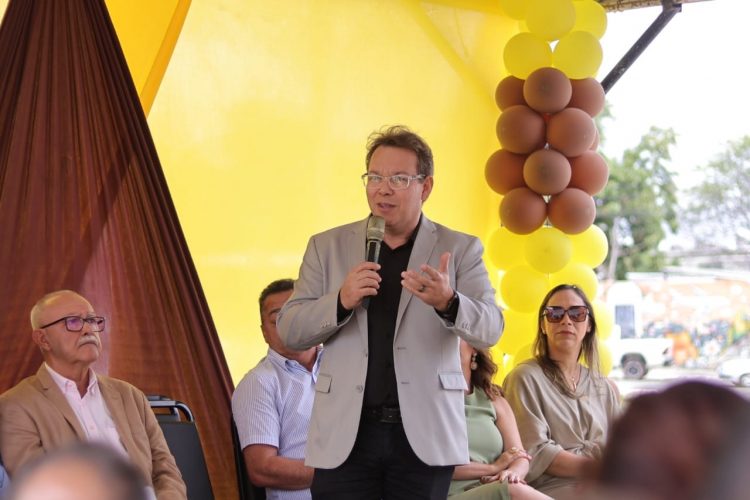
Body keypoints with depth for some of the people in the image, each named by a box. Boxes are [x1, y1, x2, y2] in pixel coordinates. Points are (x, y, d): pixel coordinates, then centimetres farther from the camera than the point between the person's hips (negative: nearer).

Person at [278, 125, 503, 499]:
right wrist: (341, 300, -15)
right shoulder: (327, 246, 9)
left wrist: (448, 302, -27)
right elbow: (289, 331, 5)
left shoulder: (459, 249, 5)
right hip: (345, 435, 1)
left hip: (424, 437, -1)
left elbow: (490, 328, -5)